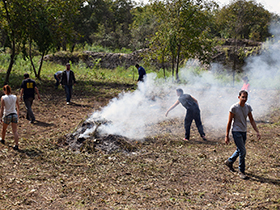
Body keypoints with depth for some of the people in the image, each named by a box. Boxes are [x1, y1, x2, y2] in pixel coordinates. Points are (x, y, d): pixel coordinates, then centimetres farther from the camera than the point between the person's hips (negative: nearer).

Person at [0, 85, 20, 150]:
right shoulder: (15, 97, 0)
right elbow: (18, 107, 9)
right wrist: (18, 114, 23)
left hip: (7, 115, -2)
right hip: (14, 115, 2)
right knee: (15, 131, 0)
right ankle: (16, 145, -9)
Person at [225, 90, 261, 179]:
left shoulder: (248, 107, 1)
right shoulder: (234, 108, -15)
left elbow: (251, 120, 9)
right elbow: (229, 122, -10)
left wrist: (257, 132, 0)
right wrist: (226, 136, -9)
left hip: (244, 132, 6)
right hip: (236, 132, -6)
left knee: (239, 150, 17)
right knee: (242, 151, -10)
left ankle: (229, 161, 41)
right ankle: (241, 171, 4)